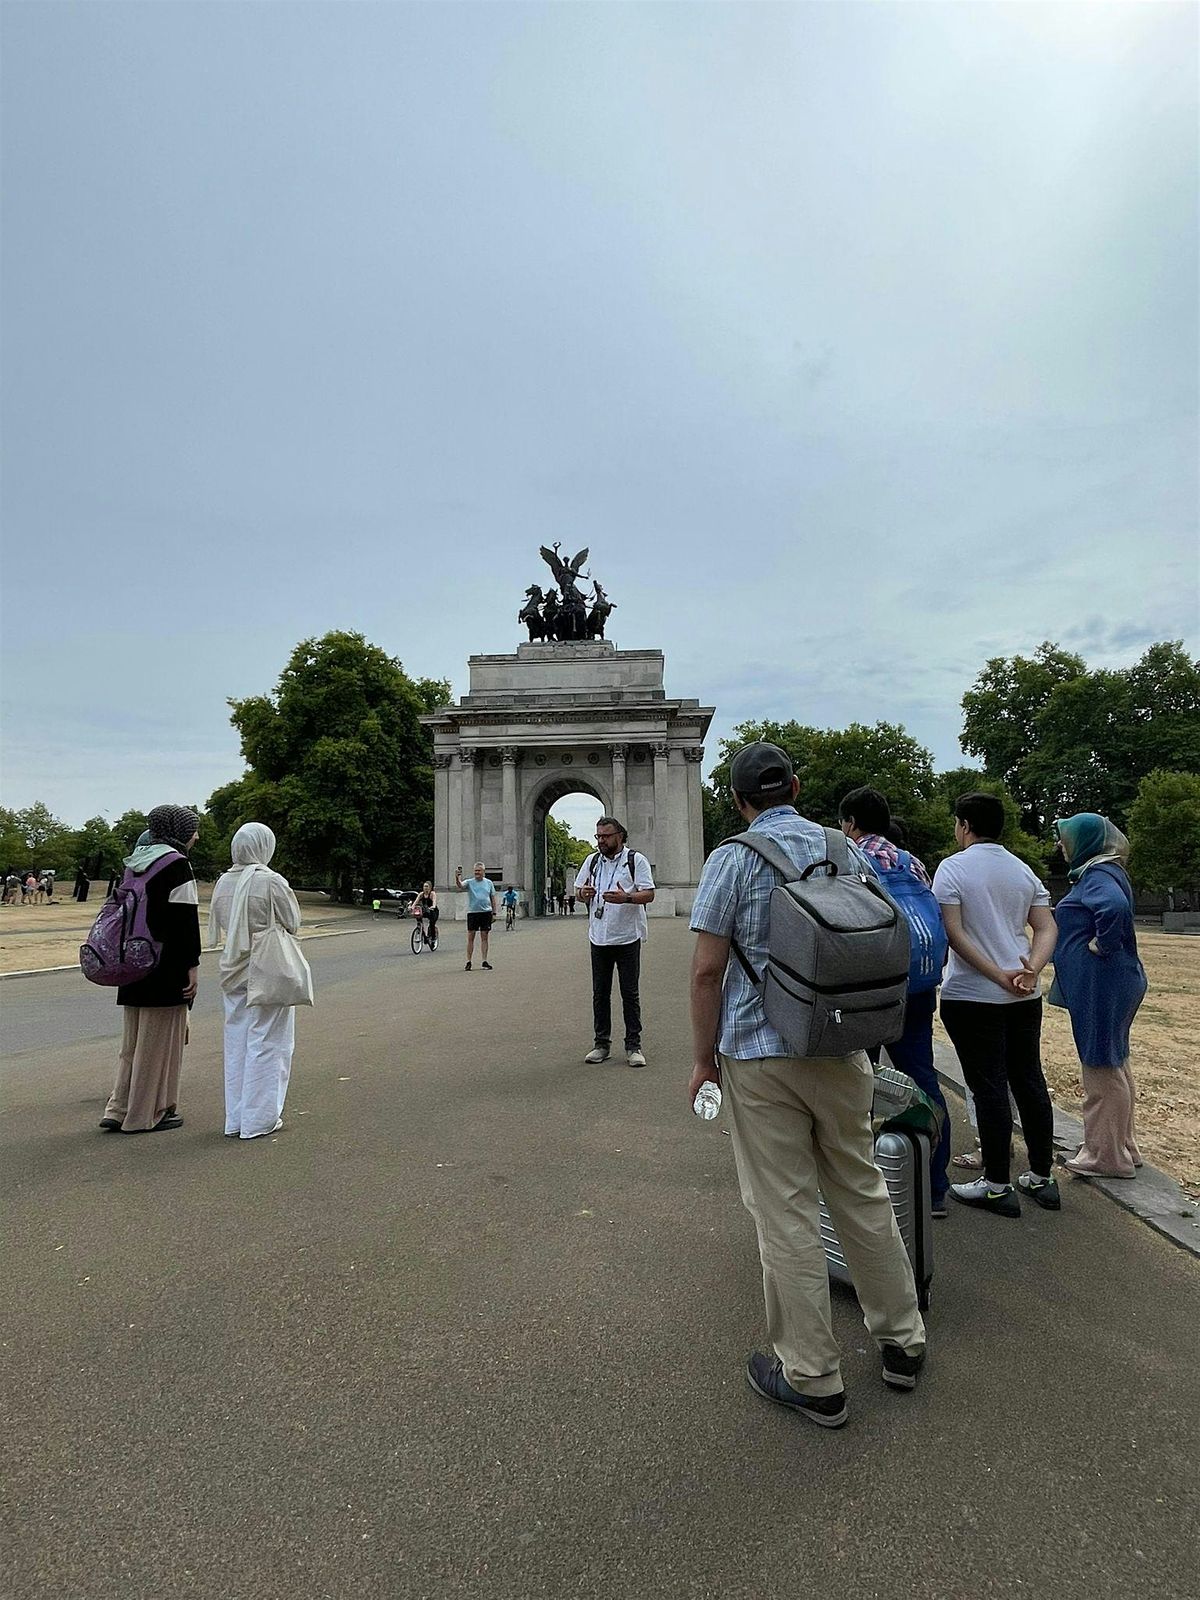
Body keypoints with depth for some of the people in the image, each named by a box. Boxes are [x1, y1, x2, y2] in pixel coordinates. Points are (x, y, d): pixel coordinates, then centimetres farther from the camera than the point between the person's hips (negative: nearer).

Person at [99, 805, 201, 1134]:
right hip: (167, 968, -8)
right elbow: (186, 918, -18)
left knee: (134, 1039, 17)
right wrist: (192, 965, -15)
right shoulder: (176, 864, -14)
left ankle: (119, 1109, 20)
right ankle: (148, 1113, 11)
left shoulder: (135, 862, 12)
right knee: (160, 1039, 3)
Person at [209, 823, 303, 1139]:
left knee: (236, 1044, 15)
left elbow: (217, 927, 11)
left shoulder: (222, 883, 2)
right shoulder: (272, 882, -16)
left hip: (232, 972, 6)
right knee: (266, 1044, 4)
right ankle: (258, 1120, 10)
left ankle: (234, 1119, 24)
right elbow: (293, 924, -9)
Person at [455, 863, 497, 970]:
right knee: (470, 938, 0)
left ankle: (484, 961, 10)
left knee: (484, 938, 5)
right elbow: (460, 886, -18)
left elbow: (493, 898, 11)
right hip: (472, 912, -1)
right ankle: (469, 962, 6)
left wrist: (494, 913, 6)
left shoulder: (488, 882, 8)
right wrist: (457, 878, -39)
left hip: (486, 912, 1)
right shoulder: (469, 882, 2)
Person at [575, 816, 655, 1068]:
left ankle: (633, 1046, 13)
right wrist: (583, 893, -7)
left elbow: (649, 894, -9)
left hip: (627, 937, -4)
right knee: (600, 993, 11)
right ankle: (602, 1044, 21)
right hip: (598, 937, 4)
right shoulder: (592, 861, 10)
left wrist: (626, 898, -27)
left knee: (630, 993, 3)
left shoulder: (636, 860, -5)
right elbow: (579, 890, 17)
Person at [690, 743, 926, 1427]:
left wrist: (704, 1056, -2)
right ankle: (902, 1341, 36)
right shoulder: (848, 850, 5)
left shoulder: (733, 859, -10)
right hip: (844, 1053, 5)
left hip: (760, 1055, -5)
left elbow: (708, 969, -13)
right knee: (863, 1193, 20)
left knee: (787, 1215, 7)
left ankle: (813, 1378, 20)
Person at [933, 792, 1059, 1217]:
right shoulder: (1023, 870, 10)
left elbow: (953, 933, -17)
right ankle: (1042, 1178, 25)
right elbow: (1046, 929, 3)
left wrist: (998, 975, -15)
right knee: (1030, 1082, 14)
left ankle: (997, 1186, 9)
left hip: (973, 997, -6)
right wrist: (1031, 970, -10)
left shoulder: (953, 867, -8)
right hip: (1025, 997, 6)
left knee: (989, 1088, 0)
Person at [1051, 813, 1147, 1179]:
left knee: (1102, 1067, 0)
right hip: (1105, 984, 10)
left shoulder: (1099, 874, -17)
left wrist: (1100, 944, -24)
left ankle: (1107, 1156, 12)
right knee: (1112, 1066, 18)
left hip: (1100, 985, -10)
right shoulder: (1099, 872, 13)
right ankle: (1121, 1148, 31)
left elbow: (1115, 906, -37)